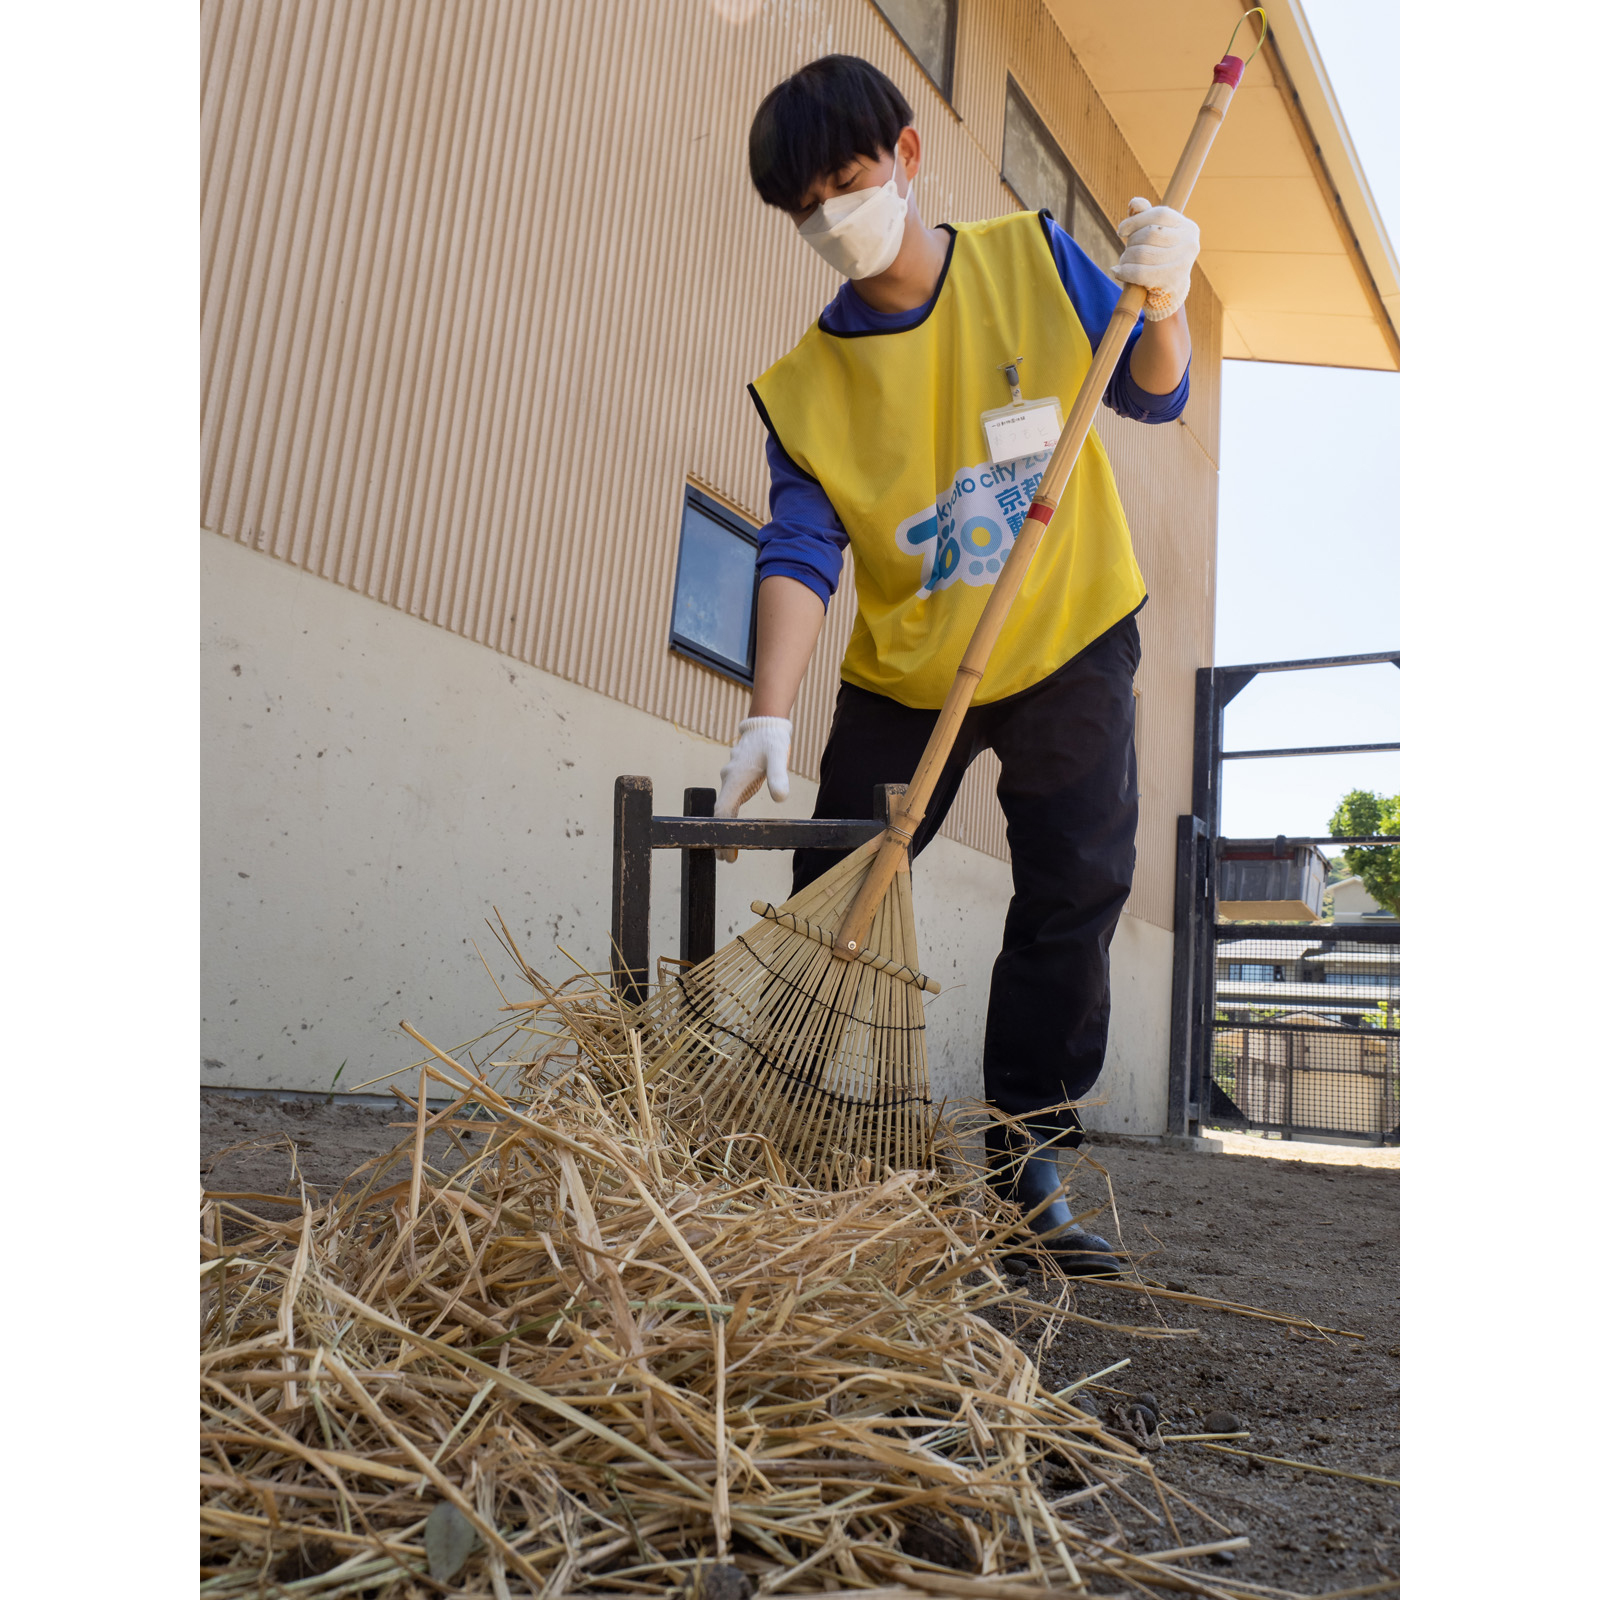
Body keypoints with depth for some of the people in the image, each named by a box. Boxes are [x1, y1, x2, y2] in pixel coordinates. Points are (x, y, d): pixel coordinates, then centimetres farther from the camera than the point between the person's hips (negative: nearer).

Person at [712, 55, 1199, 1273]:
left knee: (1077, 895, -5)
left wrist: (1162, 304, -23)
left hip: (1071, 642, 0)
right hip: (904, 675, 0)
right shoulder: (805, 384, -10)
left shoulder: (1030, 259, -6)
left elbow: (1152, 395, 0)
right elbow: (802, 554, -18)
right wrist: (772, 718, -31)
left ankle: (1026, 1161, 7)